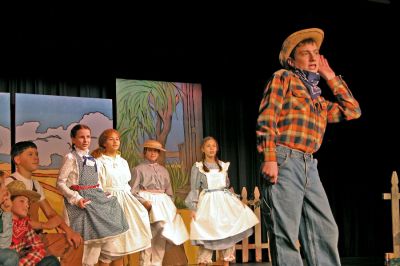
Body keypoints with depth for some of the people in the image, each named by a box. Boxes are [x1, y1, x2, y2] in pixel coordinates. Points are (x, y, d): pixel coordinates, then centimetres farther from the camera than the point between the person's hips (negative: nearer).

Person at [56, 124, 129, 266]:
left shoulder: (91, 158, 13)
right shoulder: (71, 157, -7)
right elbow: (60, 183, -10)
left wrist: (102, 195, 3)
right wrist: (76, 198, -20)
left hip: (95, 199, 7)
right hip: (81, 201, -7)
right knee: (85, 237, -6)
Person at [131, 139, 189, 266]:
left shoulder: (163, 170, 18)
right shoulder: (138, 169, 2)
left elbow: (169, 191, 21)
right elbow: (133, 191, -5)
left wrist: (170, 206, 10)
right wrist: (144, 202, -19)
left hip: (163, 203, 5)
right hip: (147, 202, -5)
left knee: (161, 234, 2)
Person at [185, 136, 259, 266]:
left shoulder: (223, 165, 12)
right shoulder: (197, 167, 1)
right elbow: (194, 189, -1)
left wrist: (237, 200, 10)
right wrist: (193, 208, -10)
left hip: (225, 201, 4)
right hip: (208, 202, -3)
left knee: (229, 232, -3)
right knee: (206, 235, -6)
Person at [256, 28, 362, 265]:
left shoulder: (317, 98, 26)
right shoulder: (283, 77, 6)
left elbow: (353, 111, 25)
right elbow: (267, 118, -5)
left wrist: (330, 76, 25)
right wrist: (270, 158, -17)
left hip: (309, 166, 8)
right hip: (284, 161, -7)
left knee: (326, 231, 3)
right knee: (285, 235, -10)